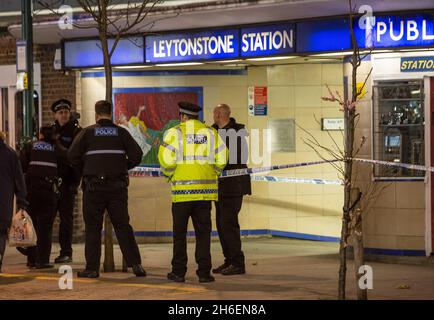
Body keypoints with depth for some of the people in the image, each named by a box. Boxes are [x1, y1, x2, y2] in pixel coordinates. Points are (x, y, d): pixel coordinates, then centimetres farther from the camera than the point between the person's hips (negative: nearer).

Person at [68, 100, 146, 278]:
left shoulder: (87, 133, 0)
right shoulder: (121, 133, 5)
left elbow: (72, 155, -6)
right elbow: (136, 155, -2)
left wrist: (84, 171, 10)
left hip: (94, 187, -2)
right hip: (118, 186, 2)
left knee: (93, 227, 5)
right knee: (122, 225, 8)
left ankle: (92, 268, 4)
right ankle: (135, 264, 0)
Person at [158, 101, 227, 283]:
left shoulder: (175, 132, -1)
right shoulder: (211, 133, 8)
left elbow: (166, 159, -10)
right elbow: (221, 159, 1)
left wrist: (169, 176, 8)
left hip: (182, 189, -2)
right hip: (205, 190, 2)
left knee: (180, 232, 6)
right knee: (203, 232, 6)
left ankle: (179, 272, 7)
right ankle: (204, 272, 1)